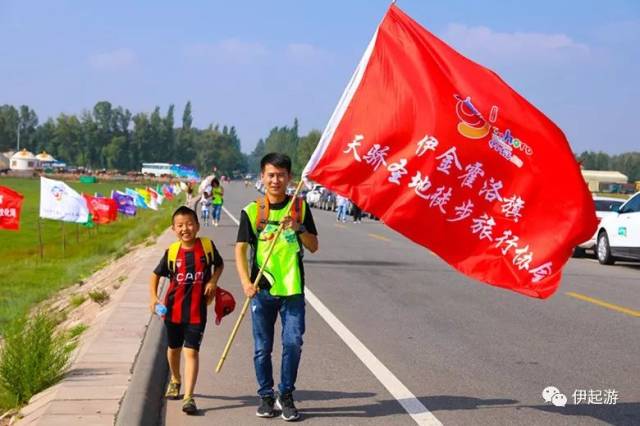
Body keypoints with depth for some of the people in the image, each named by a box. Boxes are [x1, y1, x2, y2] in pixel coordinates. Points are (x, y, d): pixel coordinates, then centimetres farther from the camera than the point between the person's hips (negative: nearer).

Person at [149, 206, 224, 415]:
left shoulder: (208, 246, -8)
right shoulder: (172, 252, -6)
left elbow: (219, 265, 11)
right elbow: (156, 275, 7)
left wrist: (213, 281, -8)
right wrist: (153, 297, -7)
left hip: (197, 310, -3)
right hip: (174, 309, 3)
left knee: (191, 352, -10)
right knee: (174, 348, 21)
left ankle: (188, 396, -11)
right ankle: (175, 380, 48)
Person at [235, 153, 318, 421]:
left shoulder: (300, 207, 4)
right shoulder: (251, 211, 1)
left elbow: (313, 247, 5)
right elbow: (240, 250, -2)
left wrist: (298, 228, -14)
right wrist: (246, 282, -16)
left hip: (293, 288, 0)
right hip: (262, 289, 0)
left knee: (293, 343, -5)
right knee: (262, 347, 7)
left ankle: (286, 395, 12)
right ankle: (266, 396, 22)